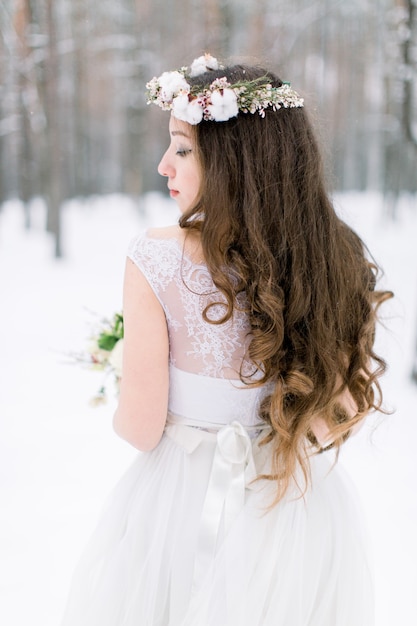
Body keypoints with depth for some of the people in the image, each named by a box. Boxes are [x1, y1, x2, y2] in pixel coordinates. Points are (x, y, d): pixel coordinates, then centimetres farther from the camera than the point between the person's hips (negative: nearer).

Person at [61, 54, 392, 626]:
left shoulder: (157, 258, -22)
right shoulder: (344, 261, -12)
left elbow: (141, 427, -16)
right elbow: (355, 406, -2)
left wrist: (120, 416, 7)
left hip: (183, 500, -2)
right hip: (305, 510, 3)